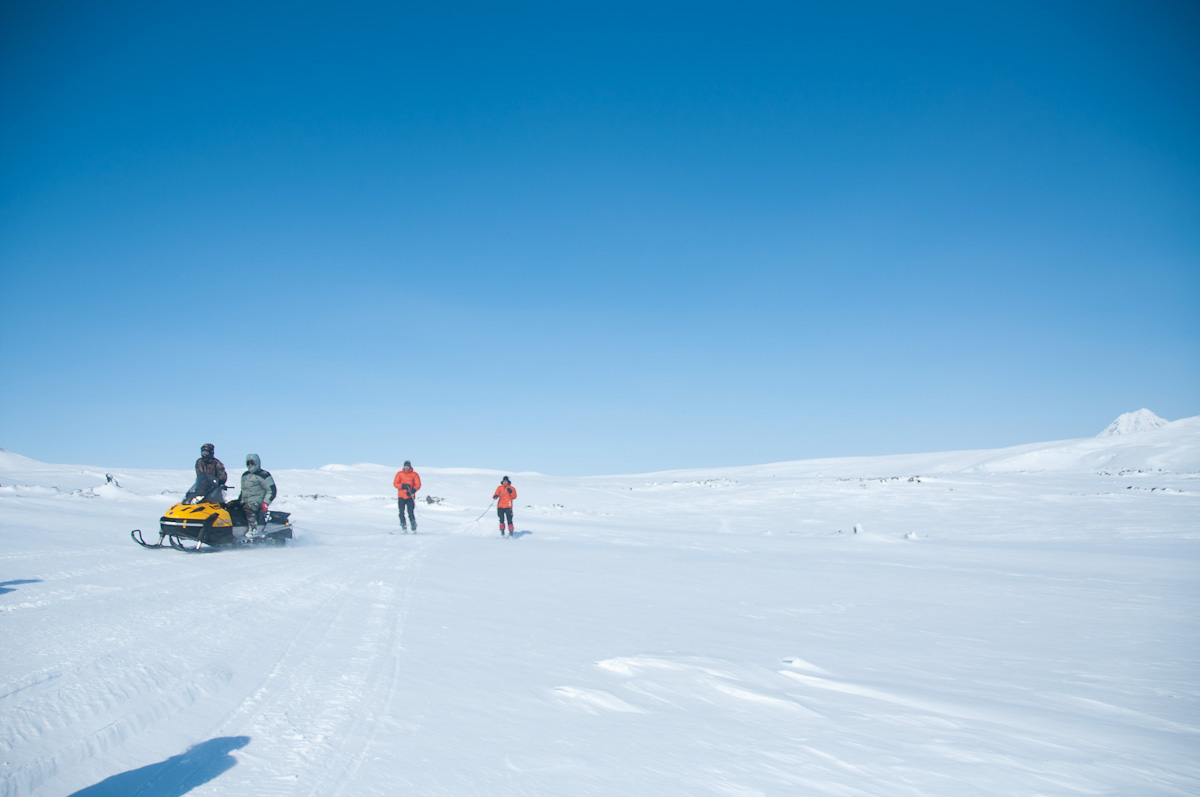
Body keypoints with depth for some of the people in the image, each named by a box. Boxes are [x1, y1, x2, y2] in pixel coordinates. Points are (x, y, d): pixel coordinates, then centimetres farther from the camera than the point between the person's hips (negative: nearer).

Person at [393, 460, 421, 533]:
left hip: (410, 496, -2)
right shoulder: (399, 474, 9)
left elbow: (418, 485, 0)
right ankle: (404, 528, 1)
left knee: (411, 513, -9)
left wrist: (412, 490, -17)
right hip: (401, 496, 2)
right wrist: (403, 486, -15)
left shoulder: (414, 474, 5)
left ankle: (414, 529, -2)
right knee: (401, 512, -6)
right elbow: (395, 483, 2)